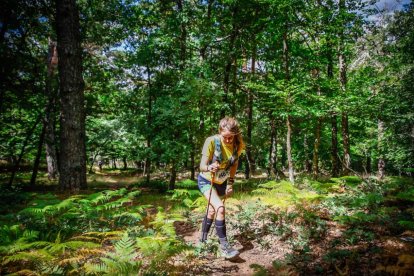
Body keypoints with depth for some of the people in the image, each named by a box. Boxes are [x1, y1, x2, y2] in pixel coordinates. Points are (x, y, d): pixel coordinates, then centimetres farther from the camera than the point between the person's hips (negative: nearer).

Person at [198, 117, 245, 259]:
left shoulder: (238, 145, -16)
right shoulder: (211, 141, -29)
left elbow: (234, 164, 2)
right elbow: (202, 166, -27)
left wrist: (230, 183, -1)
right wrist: (209, 168, -49)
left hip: (221, 183, 5)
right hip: (206, 181, -5)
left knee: (212, 210, 17)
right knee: (220, 208, -25)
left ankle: (203, 239, 38)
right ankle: (224, 246, -17)